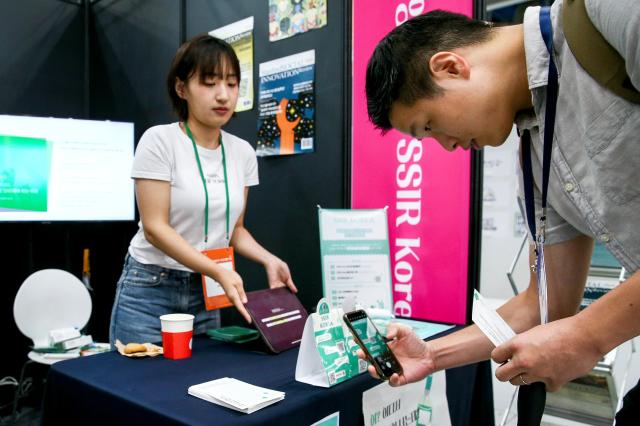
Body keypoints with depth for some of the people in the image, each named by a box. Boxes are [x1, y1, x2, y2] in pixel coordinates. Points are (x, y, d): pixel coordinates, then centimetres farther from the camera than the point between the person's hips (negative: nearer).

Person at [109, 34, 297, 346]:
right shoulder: (159, 140, -13)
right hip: (149, 290, -4)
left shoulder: (243, 152, 1)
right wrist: (220, 272, -27)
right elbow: (154, 227, -17)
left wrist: (268, 259, -10)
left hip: (206, 294, 4)